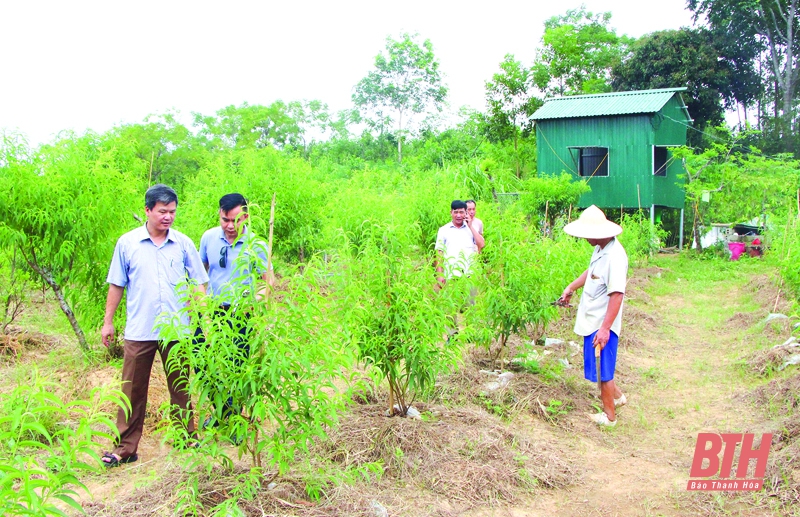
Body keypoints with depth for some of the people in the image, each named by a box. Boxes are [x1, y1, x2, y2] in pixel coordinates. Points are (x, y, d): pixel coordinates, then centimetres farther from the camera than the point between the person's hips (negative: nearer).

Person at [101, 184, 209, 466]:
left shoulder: (184, 244, 1)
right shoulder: (127, 243, 1)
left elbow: (199, 284, 5)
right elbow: (116, 285, 7)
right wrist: (108, 321, 7)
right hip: (139, 331, 0)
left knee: (180, 388, 12)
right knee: (132, 391, 5)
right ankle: (125, 448, 14)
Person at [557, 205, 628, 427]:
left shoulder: (615, 256, -25)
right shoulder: (600, 249, 4)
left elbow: (617, 294, -28)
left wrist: (605, 328, -28)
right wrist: (571, 287, 22)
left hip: (602, 324, -9)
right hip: (592, 320, 9)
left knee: (603, 370, 6)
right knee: (599, 367, 23)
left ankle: (609, 415, 22)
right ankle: (617, 396, 42)